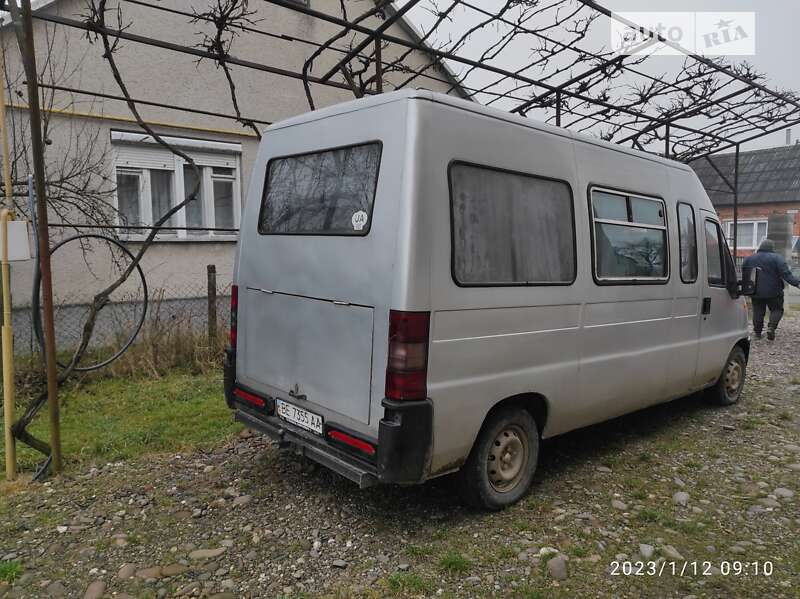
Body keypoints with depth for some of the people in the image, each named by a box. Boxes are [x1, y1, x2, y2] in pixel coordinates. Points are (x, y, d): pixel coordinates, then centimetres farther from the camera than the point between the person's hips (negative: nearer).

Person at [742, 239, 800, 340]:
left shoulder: (749, 258, 5)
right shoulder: (777, 258, -8)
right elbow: (786, 274, -18)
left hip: (756, 292, 3)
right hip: (773, 292, -3)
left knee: (758, 312, 11)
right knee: (777, 310, 10)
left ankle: (757, 332, 13)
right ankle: (771, 327, -9)